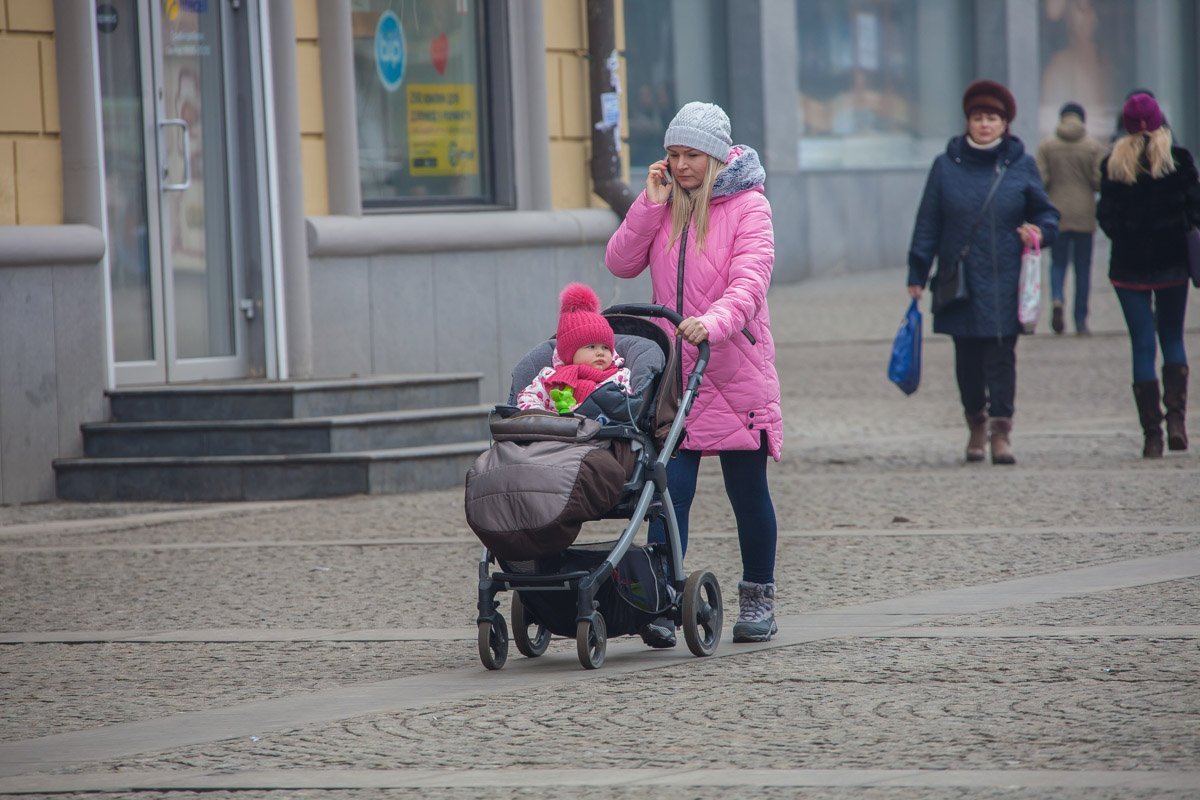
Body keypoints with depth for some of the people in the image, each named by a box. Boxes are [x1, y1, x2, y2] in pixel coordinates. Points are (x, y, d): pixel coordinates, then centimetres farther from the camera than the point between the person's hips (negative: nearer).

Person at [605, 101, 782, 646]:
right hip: (672, 372, 3)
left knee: (747, 489, 7)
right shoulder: (665, 207, 12)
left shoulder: (748, 206, -4)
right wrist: (650, 203, -5)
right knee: (670, 487, -8)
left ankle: (758, 600, 21)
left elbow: (750, 282, -17)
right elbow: (620, 263, 3)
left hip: (735, 370, -3)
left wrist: (715, 321, -35)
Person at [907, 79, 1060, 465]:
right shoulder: (946, 166, 5)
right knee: (967, 357, 6)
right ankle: (976, 425, 23)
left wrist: (1039, 231, -11)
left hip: (1004, 283, -1)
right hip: (959, 281, 1)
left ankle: (1000, 432, -7)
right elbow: (928, 223, 6)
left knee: (1001, 356, -7)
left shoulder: (1021, 166, 5)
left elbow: (1046, 213, 13)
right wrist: (917, 274, 2)